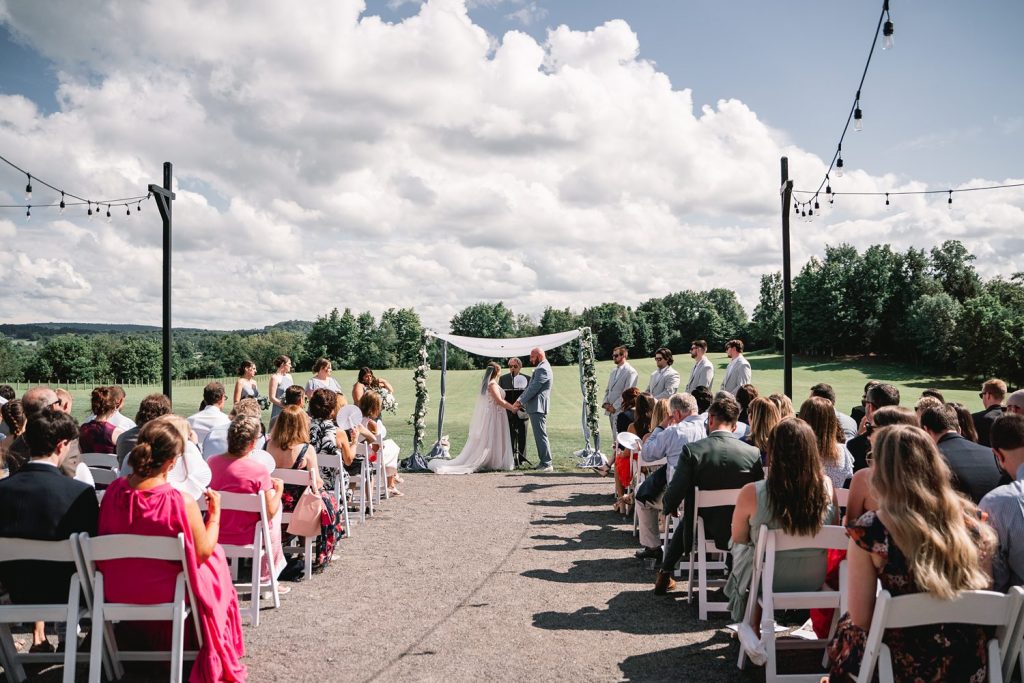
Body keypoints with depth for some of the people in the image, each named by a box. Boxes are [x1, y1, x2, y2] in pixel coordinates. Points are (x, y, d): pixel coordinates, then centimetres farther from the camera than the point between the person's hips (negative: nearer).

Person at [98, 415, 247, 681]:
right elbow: (203, 552, -15)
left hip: (115, 590, 5)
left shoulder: (113, 490, -13)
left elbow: (107, 541, 4)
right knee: (216, 559, 22)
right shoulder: (182, 502, -27)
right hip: (162, 592, -5)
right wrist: (214, 513, -2)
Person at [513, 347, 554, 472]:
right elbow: (530, 387, 20)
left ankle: (547, 464, -7)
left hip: (538, 408, -10)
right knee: (539, 435, 12)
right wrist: (520, 401, 11)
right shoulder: (541, 368, 20)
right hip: (536, 408, 10)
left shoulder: (542, 369, -14)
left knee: (540, 435, -9)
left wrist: (520, 402, -10)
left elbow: (533, 389, -18)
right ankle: (544, 462, 17)